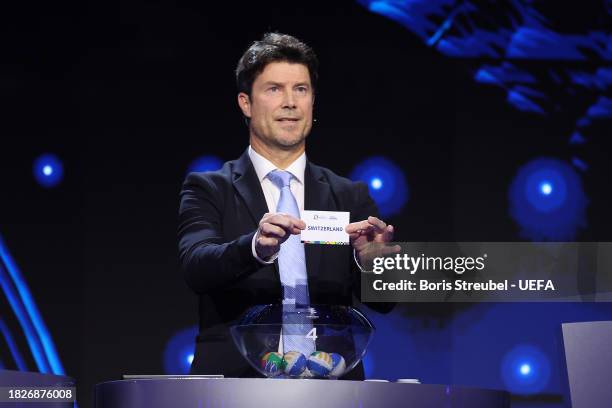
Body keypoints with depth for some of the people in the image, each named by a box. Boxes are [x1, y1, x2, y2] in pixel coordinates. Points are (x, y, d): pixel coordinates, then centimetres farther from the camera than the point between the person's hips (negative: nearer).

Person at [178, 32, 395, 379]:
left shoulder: (351, 197, 16)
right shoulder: (208, 190, 10)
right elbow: (197, 266, -9)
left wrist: (371, 259, -16)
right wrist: (256, 247, -29)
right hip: (234, 379, -2)